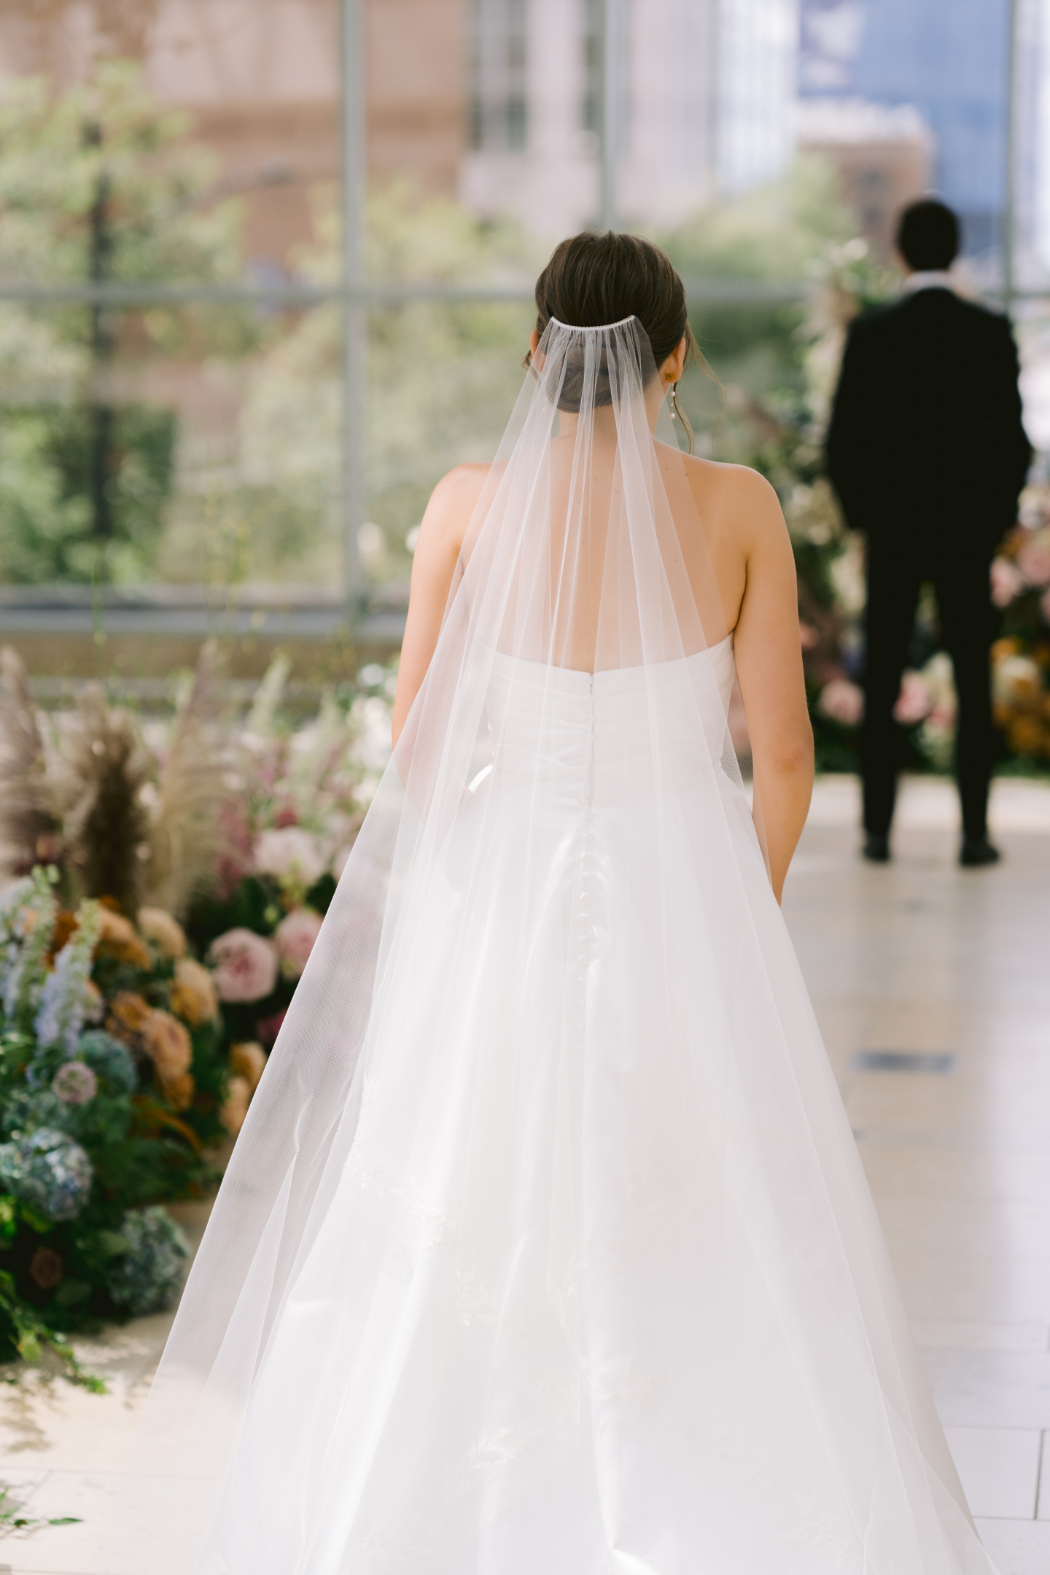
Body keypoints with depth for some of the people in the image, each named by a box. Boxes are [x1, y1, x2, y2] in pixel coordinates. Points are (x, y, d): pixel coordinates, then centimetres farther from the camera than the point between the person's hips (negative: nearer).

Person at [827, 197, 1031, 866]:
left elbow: (843, 438, -4)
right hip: (969, 528, 0)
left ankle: (879, 830, 7)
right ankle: (975, 832, 3)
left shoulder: (870, 333, -5)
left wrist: (862, 510, 10)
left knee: (882, 685, 7)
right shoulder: (991, 332, -5)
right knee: (974, 685, 5)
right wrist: (999, 512, 9)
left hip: (890, 529, 0)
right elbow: (1014, 437, -4)